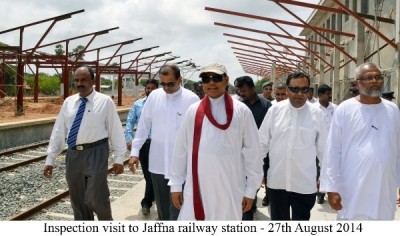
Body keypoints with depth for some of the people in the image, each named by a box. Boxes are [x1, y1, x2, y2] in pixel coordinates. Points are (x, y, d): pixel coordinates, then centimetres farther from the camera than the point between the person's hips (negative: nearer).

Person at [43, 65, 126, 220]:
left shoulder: (105, 101, -3)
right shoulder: (68, 102, 9)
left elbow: (116, 130, -3)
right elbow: (58, 132, 10)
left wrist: (119, 158, -5)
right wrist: (50, 159, 8)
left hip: (95, 153, -5)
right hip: (73, 154, 5)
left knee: (96, 198, -7)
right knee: (77, 200, 13)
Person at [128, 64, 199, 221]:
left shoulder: (192, 99, -9)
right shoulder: (154, 96, 2)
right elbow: (143, 125, 7)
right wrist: (135, 151, 5)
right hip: (157, 162, 4)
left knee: (177, 207, 0)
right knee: (162, 205, 17)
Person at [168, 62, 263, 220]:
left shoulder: (241, 111, -5)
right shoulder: (193, 110, 2)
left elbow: (252, 152, -1)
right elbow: (181, 149, 5)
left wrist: (251, 189, 1)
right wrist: (176, 184, 7)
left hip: (229, 190, -1)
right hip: (196, 189, 2)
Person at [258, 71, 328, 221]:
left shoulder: (317, 114, -6)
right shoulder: (274, 110, -3)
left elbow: (323, 148, 1)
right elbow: (262, 142, 3)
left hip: (305, 183, -1)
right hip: (276, 181, 2)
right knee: (278, 220, 18)